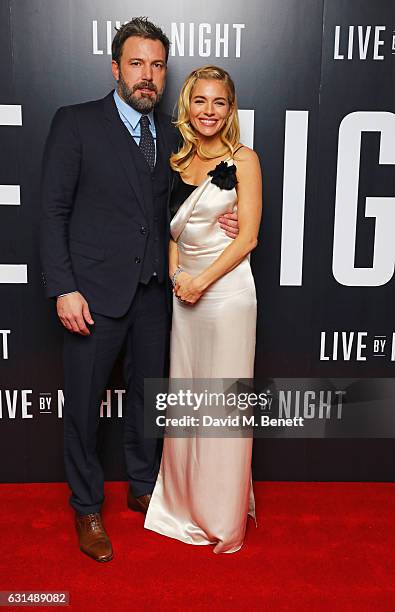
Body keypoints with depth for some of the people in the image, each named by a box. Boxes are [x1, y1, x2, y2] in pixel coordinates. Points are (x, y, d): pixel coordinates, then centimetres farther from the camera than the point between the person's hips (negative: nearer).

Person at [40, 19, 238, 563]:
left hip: (153, 293, 5)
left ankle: (143, 487, 39)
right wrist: (63, 288, -14)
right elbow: (54, 211, -7)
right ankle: (87, 508, 28)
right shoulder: (76, 123, -4)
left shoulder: (171, 134, 10)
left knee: (147, 394, 18)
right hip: (95, 293, -4)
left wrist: (212, 224, -4)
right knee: (84, 405, 7)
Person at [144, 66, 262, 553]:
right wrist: (176, 273, -2)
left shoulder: (243, 161, -4)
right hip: (184, 290, 6)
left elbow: (247, 237, -8)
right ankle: (185, 502, 33)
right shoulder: (177, 162, 11)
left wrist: (202, 280, -14)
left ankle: (224, 516, 22)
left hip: (226, 289, -5)